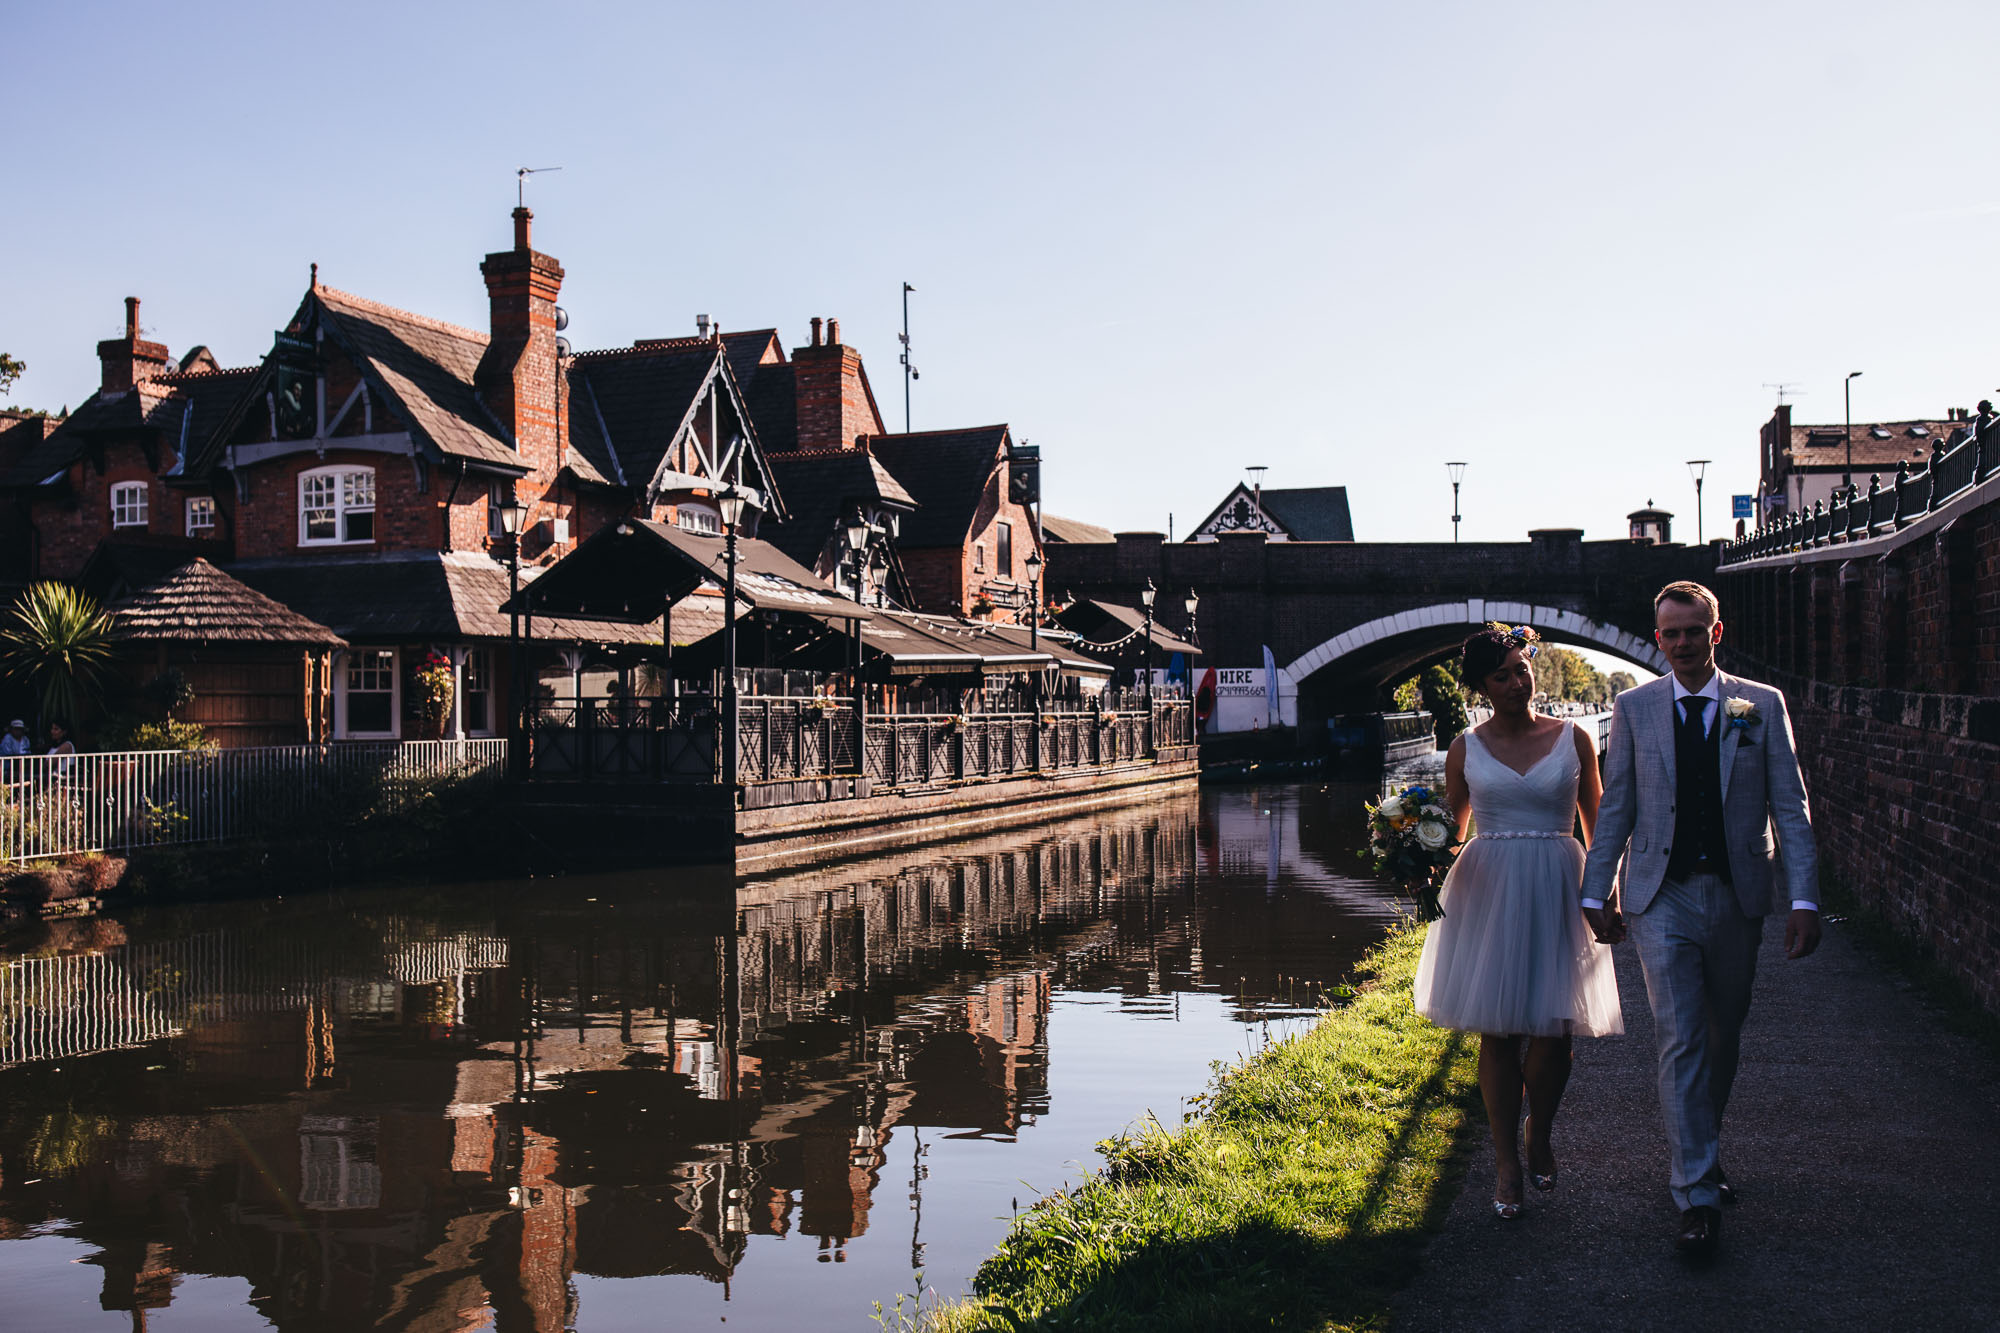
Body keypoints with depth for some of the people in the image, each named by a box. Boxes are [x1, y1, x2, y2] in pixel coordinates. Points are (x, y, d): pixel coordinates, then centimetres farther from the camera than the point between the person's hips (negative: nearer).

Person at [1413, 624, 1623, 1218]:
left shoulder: (1572, 738, 4)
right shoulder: (1466, 748, 5)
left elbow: (1597, 824, 9)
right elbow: (1449, 829, 12)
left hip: (1557, 888, 0)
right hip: (1490, 890, 0)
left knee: (1553, 1029, 0)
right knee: (1497, 1031, 2)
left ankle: (1539, 1136, 27)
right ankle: (1506, 1160, 14)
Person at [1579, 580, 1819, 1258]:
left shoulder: (1763, 705, 3)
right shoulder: (1634, 708, 4)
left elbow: (1791, 808, 2)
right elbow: (1615, 807, 7)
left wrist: (1804, 899, -6)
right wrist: (1598, 894, 5)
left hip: (1737, 897, 2)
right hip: (1662, 898, -1)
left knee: (1723, 1041, 13)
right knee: (1681, 1042, -8)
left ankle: (1702, 1153, 35)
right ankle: (1698, 1198, -5)